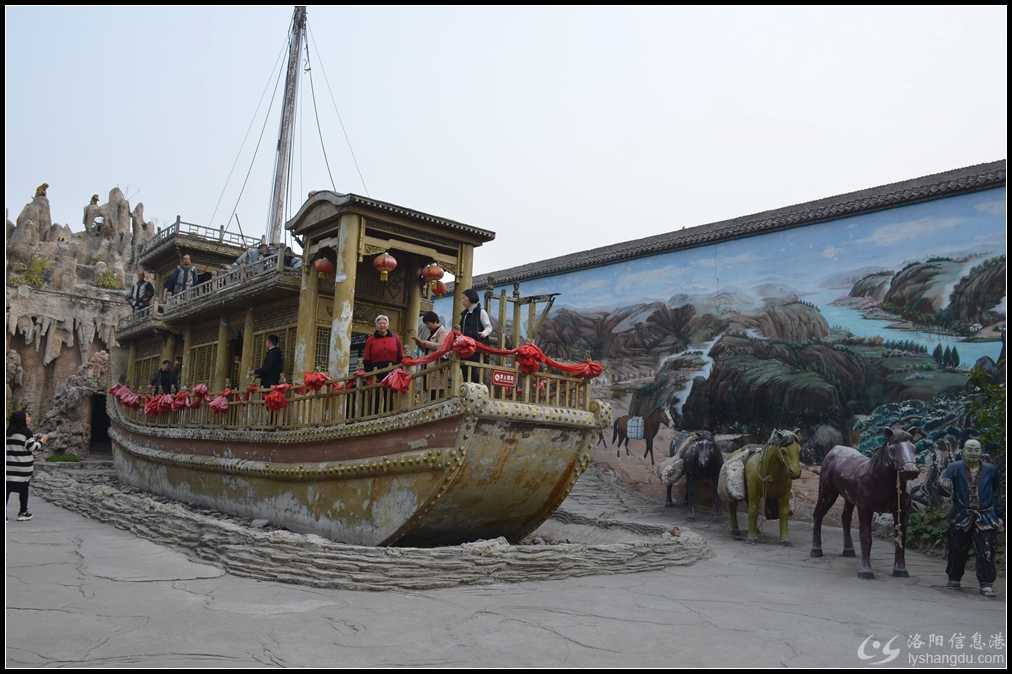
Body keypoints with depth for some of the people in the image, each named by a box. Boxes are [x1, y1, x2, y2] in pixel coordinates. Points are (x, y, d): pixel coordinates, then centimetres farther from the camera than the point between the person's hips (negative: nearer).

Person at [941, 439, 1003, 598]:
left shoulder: (991, 470, 6)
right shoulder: (956, 467, 0)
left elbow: (996, 494, 13)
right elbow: (945, 479, -18)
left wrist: (999, 515, 11)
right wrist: (946, 484, -42)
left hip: (985, 518, 0)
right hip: (961, 517, 0)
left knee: (986, 551, -7)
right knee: (957, 549, 9)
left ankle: (986, 584, 1)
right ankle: (954, 579, 24)